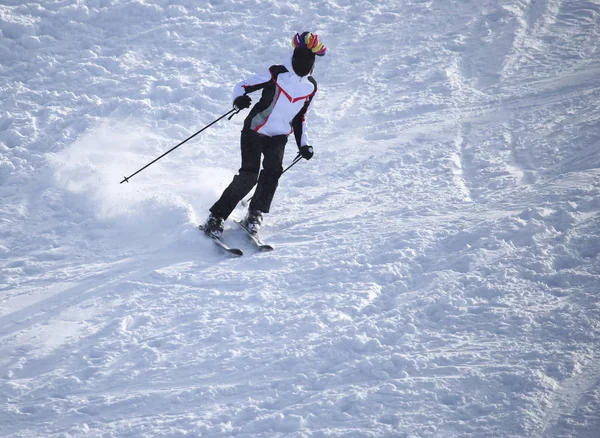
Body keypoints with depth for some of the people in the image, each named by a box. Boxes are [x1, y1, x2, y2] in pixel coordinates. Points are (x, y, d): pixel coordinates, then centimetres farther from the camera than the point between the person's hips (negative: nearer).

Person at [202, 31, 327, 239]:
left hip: (279, 137, 4)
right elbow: (242, 86, -8)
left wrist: (303, 145, 12)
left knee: (273, 171, -22)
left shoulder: (311, 87, 7)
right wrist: (239, 99, -30)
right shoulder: (276, 74, -9)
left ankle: (255, 214, -9)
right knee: (248, 176, -18)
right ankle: (216, 217, -9)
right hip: (254, 130, -4)